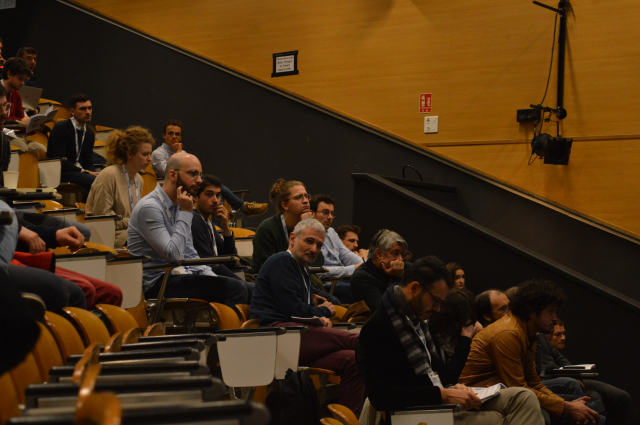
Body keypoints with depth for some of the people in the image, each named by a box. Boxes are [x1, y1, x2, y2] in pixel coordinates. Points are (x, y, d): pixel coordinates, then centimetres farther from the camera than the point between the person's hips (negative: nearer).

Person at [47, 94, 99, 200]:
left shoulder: (89, 133, 14)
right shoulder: (60, 128, -8)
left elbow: (88, 163, 14)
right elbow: (60, 161, -16)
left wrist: (94, 173, -11)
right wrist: (85, 172, -21)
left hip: (79, 170, 7)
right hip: (60, 171, -7)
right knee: (95, 181, -31)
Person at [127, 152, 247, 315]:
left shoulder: (178, 206, 14)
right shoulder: (150, 207, -15)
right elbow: (172, 254, -23)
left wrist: (214, 279, 4)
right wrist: (186, 213, -16)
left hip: (177, 276, 9)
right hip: (155, 284, -9)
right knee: (234, 289, -21)